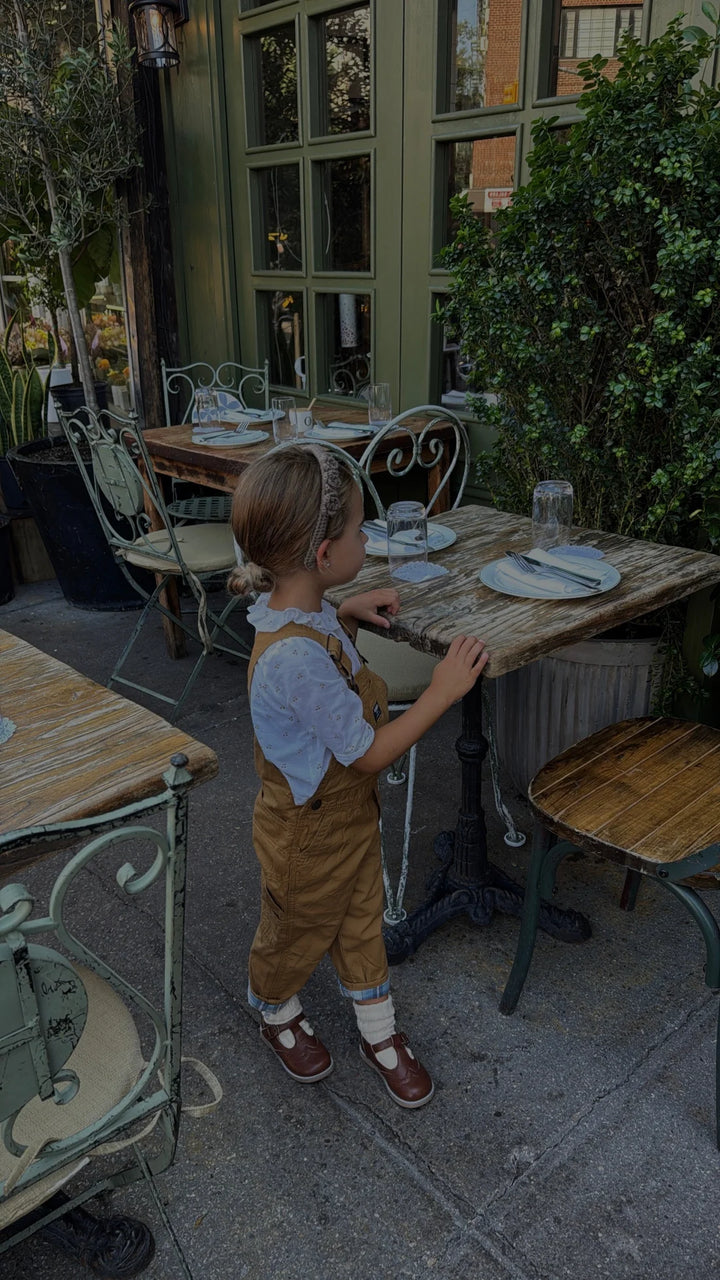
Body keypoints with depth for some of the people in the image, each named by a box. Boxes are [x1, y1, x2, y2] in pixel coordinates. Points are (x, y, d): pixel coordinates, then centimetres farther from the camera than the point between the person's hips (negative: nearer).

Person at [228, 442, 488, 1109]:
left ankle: (380, 1033, 47)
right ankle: (277, 1012, 53)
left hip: (352, 813, 8)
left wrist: (349, 614, 0)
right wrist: (442, 690, -25)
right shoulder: (295, 659, -40)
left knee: (361, 921, 25)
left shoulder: (299, 608, -10)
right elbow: (369, 752, -30)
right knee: (297, 934, 22)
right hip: (308, 833, -8)